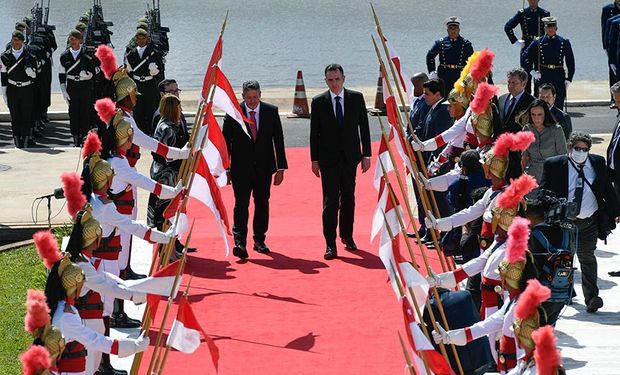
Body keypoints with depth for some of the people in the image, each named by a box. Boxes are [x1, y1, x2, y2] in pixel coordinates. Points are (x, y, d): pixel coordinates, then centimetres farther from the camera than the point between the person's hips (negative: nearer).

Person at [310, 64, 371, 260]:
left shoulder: (356, 98, 3)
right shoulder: (318, 102, 0)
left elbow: (364, 127, 5)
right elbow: (314, 132, 2)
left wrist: (366, 155, 1)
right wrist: (314, 159, -1)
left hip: (350, 156, 2)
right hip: (328, 158, -2)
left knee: (348, 198, 11)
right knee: (330, 200, -7)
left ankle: (347, 236, 27)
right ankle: (330, 244, -8)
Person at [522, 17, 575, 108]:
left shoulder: (564, 42, 5)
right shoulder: (538, 43, 3)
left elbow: (570, 62, 9)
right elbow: (525, 57, 7)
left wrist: (569, 79, 3)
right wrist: (532, 72, -1)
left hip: (559, 78, 1)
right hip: (542, 78, -1)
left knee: (558, 105, 0)